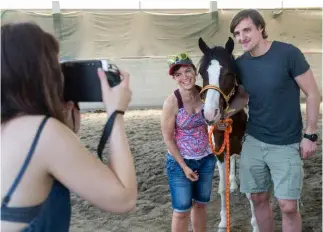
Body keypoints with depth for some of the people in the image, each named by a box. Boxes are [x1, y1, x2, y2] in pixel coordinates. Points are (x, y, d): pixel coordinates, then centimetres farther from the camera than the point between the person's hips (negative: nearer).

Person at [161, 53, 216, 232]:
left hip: (206, 159, 4)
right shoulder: (172, 102, -20)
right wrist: (184, 166, -13)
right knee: (182, 211, 6)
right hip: (180, 162, -4)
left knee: (200, 204, 20)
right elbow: (168, 138, -14)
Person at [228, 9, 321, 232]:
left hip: (286, 145, -4)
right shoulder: (240, 64, -1)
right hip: (253, 141, 4)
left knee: (288, 206, -1)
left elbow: (313, 94, -9)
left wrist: (310, 134, -10)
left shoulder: (288, 53, -14)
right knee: (259, 199, 13)